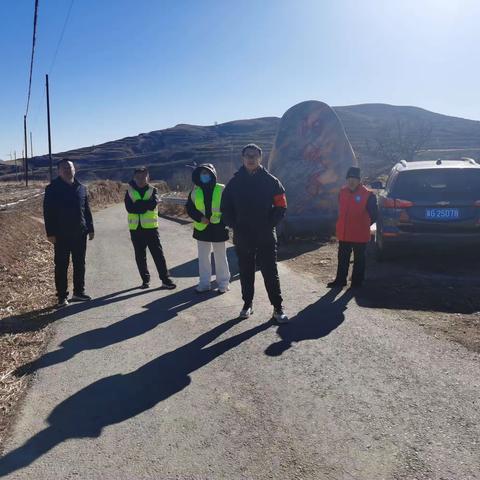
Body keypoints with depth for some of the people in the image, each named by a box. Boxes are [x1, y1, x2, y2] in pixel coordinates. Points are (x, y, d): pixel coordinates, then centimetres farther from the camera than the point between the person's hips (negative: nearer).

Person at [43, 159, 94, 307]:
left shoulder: (81, 188, 8)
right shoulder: (52, 189, -5)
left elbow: (87, 210, 12)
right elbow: (48, 212, -6)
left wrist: (90, 229, 9)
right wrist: (50, 233, -11)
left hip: (80, 234, 4)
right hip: (61, 235, -4)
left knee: (80, 264, 11)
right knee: (61, 266, 2)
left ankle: (79, 292, 24)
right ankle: (62, 296, 10)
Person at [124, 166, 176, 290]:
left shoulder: (152, 190, 3)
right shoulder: (130, 191, 5)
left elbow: (153, 204, -16)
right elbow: (129, 207, -11)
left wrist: (138, 204, -13)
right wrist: (145, 205, -15)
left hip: (150, 227, -2)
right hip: (135, 228, 2)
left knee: (158, 253, -2)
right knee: (140, 256, 9)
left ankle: (165, 280, 2)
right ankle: (145, 280, 22)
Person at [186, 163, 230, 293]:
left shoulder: (222, 190, -6)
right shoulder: (195, 191, 4)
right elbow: (189, 208, 5)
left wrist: (223, 221, -15)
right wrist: (200, 218, -11)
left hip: (218, 229, -3)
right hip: (201, 229, 4)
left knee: (220, 257, 7)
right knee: (203, 257, 12)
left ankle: (223, 283, 18)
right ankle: (204, 283, 23)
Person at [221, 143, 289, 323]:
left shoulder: (271, 181, 0)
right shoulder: (234, 182, 4)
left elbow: (280, 206, -1)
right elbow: (225, 208, 7)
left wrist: (269, 225, -9)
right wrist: (235, 226, -4)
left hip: (266, 237, -2)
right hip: (242, 237, 2)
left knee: (270, 273, 0)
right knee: (246, 273, 12)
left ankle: (278, 308, 9)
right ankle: (247, 303, 27)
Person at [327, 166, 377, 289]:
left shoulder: (367, 195, -12)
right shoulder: (342, 192, 4)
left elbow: (373, 215, -5)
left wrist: (364, 225, 2)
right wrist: (342, 225, 13)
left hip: (360, 235, -5)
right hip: (343, 234, 5)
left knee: (359, 259, 8)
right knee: (343, 258, 14)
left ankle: (357, 281, 18)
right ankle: (340, 280, 25)